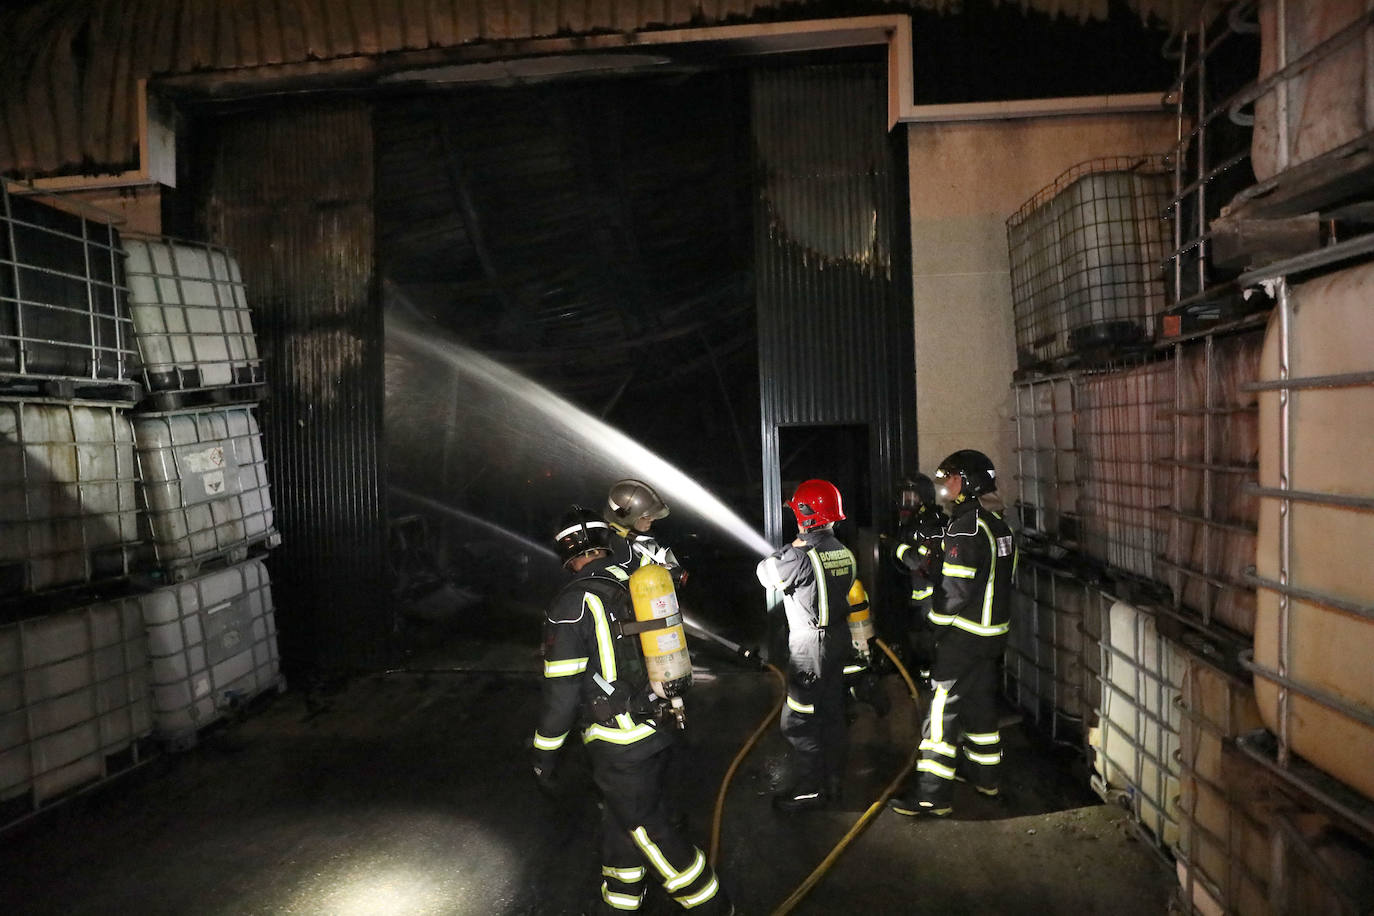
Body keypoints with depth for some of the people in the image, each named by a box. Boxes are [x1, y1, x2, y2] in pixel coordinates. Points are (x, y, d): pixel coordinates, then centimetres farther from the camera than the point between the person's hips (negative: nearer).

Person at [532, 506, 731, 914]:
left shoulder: (573, 603, -18)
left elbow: (561, 689, -18)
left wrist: (544, 754, -7)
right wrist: (672, 706, 28)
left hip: (618, 744, -7)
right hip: (657, 727, 7)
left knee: (646, 824, 8)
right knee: (622, 818, 21)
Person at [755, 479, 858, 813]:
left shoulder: (802, 556, -21)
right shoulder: (844, 553, 5)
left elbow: (765, 572, -9)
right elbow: (855, 597, 11)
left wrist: (794, 546, -4)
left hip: (809, 647, -9)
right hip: (839, 640, 9)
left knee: (799, 720, 2)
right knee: (832, 713, 17)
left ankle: (809, 789, 10)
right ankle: (832, 781, 28)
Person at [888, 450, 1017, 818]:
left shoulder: (965, 528, -21)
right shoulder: (997, 523, 9)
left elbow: (956, 588, -23)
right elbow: (997, 577, 14)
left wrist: (938, 622, -8)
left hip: (964, 634, -10)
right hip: (993, 631, 10)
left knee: (943, 710, -5)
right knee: (980, 701, 21)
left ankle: (932, 795, -3)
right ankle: (984, 774, 35)